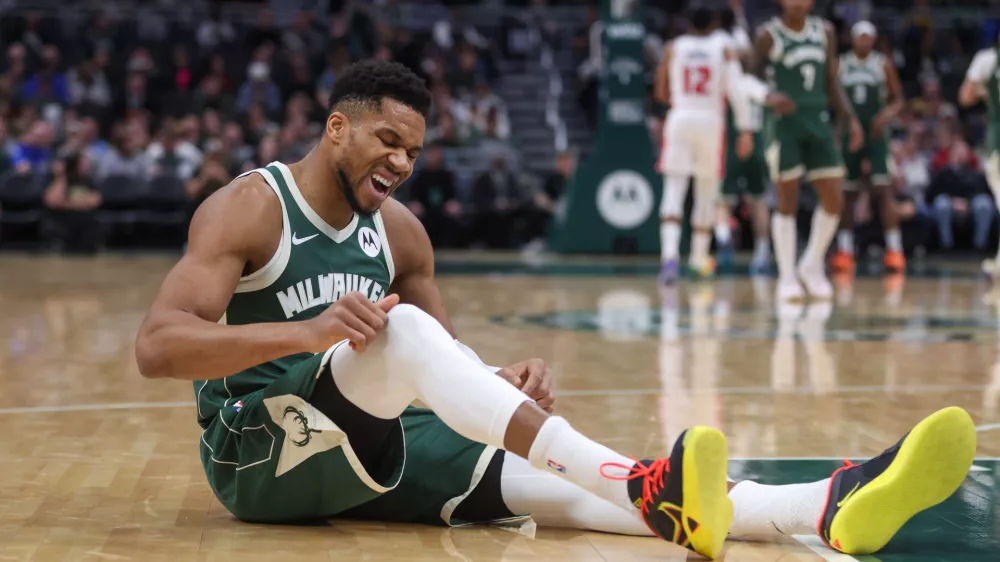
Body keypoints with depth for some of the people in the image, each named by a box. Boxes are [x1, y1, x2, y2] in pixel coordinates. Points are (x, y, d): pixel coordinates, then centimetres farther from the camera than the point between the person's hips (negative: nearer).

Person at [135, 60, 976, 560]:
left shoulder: (398, 229, 12)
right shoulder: (248, 208, -8)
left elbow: (442, 363, 17)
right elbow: (156, 346, -20)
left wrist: (499, 387, -9)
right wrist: (309, 331, -33)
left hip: (365, 448, 5)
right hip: (260, 451, -5)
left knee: (550, 481, -20)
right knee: (402, 331, -34)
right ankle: (642, 490, -45)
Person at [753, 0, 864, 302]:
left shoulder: (824, 31, 9)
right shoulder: (769, 35, -5)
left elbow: (832, 83, 14)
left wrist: (850, 118, 4)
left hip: (818, 122, 5)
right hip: (784, 124, -5)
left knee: (834, 201, 1)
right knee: (787, 204, -3)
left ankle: (812, 265, 20)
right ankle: (787, 278, 6)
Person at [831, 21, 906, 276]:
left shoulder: (884, 65, 2)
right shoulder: (839, 65, 4)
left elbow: (897, 98, 5)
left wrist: (887, 115, -15)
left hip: (875, 134, -2)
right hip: (848, 135, 2)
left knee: (883, 188, -13)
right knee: (847, 193, 7)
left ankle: (894, 250, -13)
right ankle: (844, 251, 15)